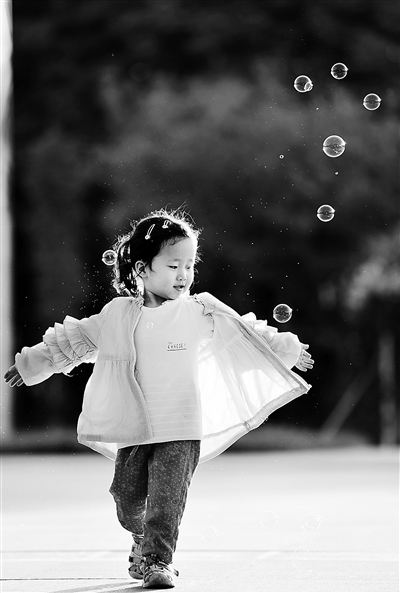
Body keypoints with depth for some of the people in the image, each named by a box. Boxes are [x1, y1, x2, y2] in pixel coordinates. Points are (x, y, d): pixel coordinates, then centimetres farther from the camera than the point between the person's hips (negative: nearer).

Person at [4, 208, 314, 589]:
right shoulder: (118, 315, 4)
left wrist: (289, 350, 13)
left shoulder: (202, 312, 1)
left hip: (181, 430, -2)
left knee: (167, 497, -13)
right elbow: (75, 340, 16)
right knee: (128, 496, 5)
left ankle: (159, 561, -9)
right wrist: (33, 363, 22)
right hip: (133, 428, 2)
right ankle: (143, 543, 32)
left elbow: (247, 332, 11)